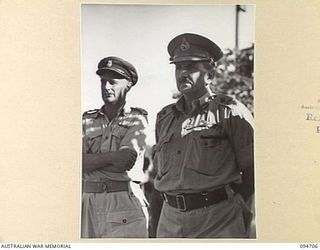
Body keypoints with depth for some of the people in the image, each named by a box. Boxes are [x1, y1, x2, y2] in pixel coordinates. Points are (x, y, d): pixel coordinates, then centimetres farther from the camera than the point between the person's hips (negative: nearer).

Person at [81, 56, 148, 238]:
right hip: (87, 200, 3)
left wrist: (91, 161, -3)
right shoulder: (87, 119, 13)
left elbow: (125, 162, -10)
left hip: (122, 201, -3)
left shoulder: (136, 119, 4)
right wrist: (112, 156, -7)